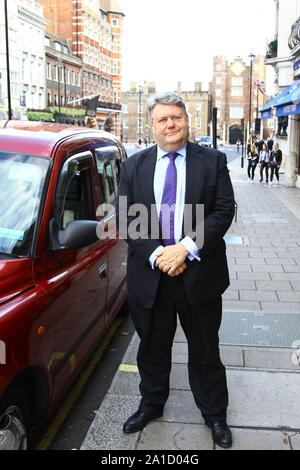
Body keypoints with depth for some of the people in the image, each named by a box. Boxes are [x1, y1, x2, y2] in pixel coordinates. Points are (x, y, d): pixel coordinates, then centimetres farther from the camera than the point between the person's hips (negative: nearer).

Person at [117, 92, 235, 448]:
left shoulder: (213, 161, -1)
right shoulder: (133, 166, 4)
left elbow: (224, 210, -7)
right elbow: (126, 219, 0)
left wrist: (186, 248, -18)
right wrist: (156, 255, -14)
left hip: (199, 272, -1)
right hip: (149, 274, 2)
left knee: (205, 350, 14)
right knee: (152, 348, 18)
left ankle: (214, 413, 34)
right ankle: (151, 404, 41)